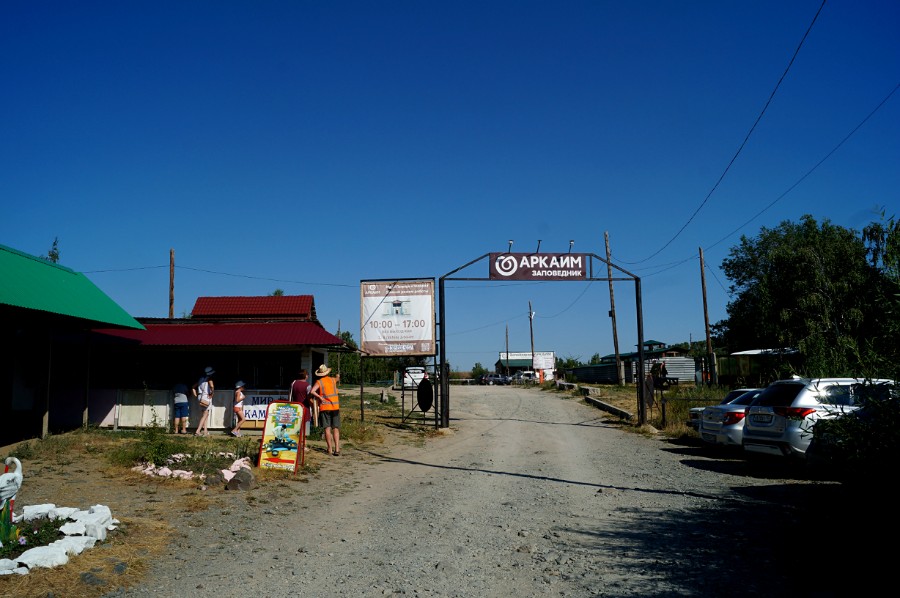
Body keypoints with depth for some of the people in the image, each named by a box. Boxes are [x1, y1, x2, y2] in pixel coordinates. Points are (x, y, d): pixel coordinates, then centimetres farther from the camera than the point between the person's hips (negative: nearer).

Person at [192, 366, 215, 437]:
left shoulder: (201, 379, 13)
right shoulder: (209, 379, -9)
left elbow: (193, 387, 20)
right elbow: (212, 386, -29)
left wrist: (196, 395, 16)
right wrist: (211, 394, -15)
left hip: (200, 397, 7)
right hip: (206, 397, -7)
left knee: (206, 415, 15)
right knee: (204, 415, -3)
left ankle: (205, 431, 12)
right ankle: (198, 431, -10)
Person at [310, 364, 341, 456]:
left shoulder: (319, 382, -2)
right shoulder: (333, 380, 7)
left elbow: (311, 391, -17)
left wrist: (320, 397, -9)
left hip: (324, 407, -2)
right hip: (335, 407, 2)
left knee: (327, 429, 2)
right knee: (336, 428, 2)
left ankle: (330, 449, 2)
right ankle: (337, 449, -7)